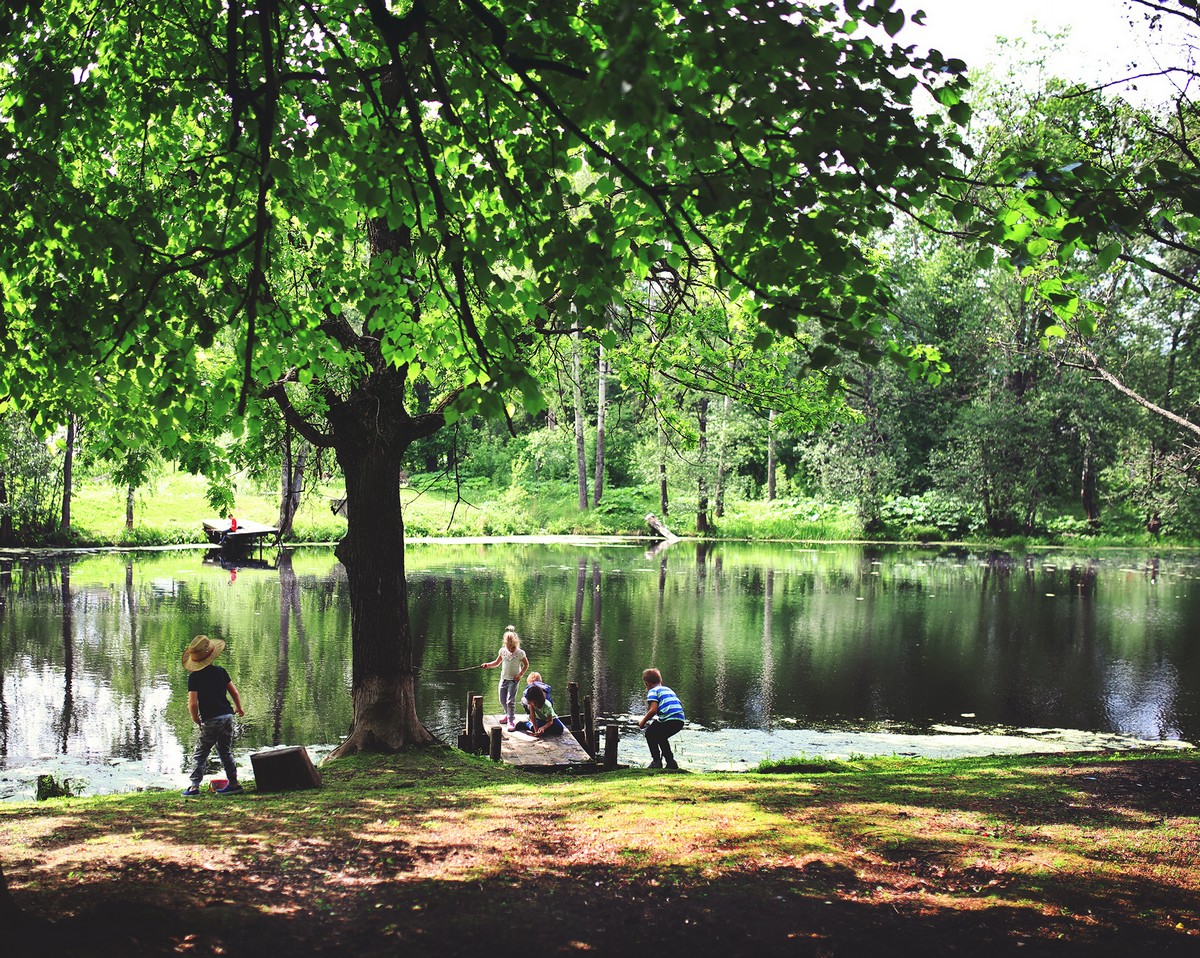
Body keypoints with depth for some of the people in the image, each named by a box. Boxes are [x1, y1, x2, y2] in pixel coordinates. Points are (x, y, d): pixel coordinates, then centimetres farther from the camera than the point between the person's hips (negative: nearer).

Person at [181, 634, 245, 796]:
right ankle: (233, 784, 16)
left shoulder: (194, 677, -9)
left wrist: (196, 719, 3)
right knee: (226, 751, 17)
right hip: (227, 715, 5)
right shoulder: (220, 671, 6)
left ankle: (194, 786, -2)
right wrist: (239, 708, 28)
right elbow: (234, 693, 10)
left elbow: (192, 703, -14)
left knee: (199, 754, 4)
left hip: (211, 720, -5)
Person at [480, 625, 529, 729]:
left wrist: (520, 675, -13)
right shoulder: (502, 651, -2)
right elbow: (497, 663, 11)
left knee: (510, 701, -14)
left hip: (513, 680, -5)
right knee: (502, 700, 14)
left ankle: (511, 721, -7)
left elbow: (526, 665, -1)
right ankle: (508, 715, 37)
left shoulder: (520, 653, -13)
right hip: (504, 678, 5)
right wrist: (487, 665, -6)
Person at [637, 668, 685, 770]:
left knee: (650, 734, 18)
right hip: (681, 720, 7)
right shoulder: (668, 690, 29)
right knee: (661, 737, 30)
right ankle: (671, 762, 23)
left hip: (668, 719, -7)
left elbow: (653, 710, -9)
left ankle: (657, 761, 9)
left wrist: (643, 721, 5)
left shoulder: (652, 691, 6)